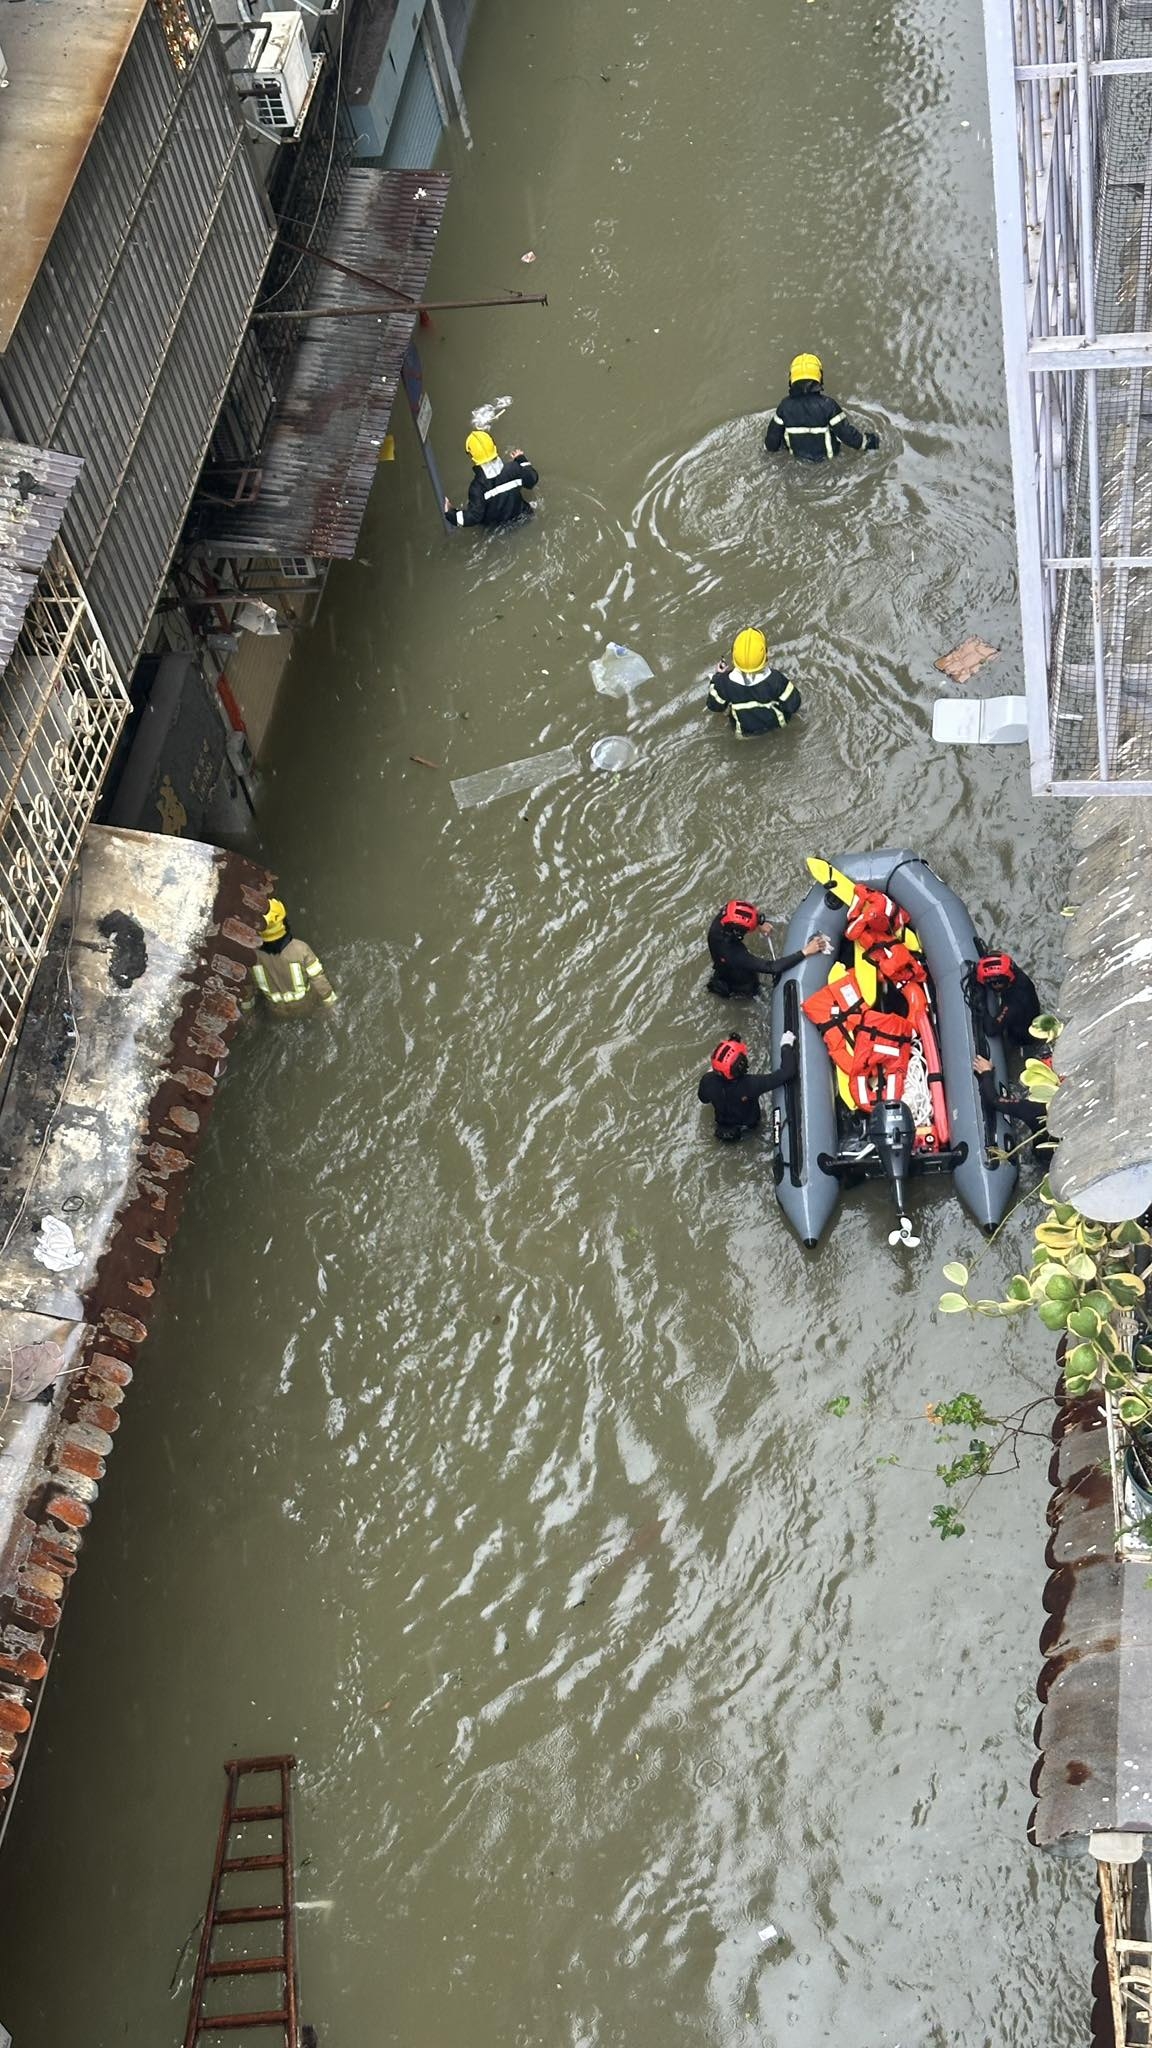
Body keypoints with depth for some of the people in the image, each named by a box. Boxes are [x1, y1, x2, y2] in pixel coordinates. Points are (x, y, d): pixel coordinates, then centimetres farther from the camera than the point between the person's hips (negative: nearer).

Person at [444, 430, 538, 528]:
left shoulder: (478, 486, -32)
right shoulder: (513, 468, -24)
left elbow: (474, 516, -30)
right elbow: (532, 481, -5)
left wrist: (450, 514, -23)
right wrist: (521, 460, 9)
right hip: (519, 517, 3)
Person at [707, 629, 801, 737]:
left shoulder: (725, 682, -34)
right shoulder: (775, 679, -37)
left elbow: (714, 705, -13)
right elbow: (793, 704, -20)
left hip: (744, 730, 0)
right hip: (775, 724, 0)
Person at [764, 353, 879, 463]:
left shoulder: (785, 406, -18)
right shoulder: (828, 405, -27)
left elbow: (773, 434, -5)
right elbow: (846, 433, -19)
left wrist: (769, 448, 18)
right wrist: (869, 441, -1)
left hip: (797, 455, 3)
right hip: (826, 455, -2)